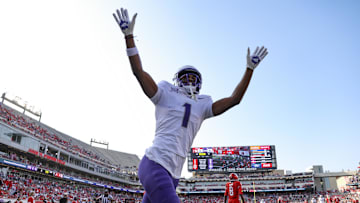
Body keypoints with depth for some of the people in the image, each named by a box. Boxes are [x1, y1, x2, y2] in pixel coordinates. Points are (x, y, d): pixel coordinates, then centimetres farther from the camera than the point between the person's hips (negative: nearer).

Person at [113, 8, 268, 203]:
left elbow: (234, 99, 19)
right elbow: (138, 71, 1)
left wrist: (250, 68, 19)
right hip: (155, 163, -6)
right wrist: (129, 35, -3)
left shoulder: (202, 106, 20)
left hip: (172, 173, 6)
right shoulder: (166, 95, 8)